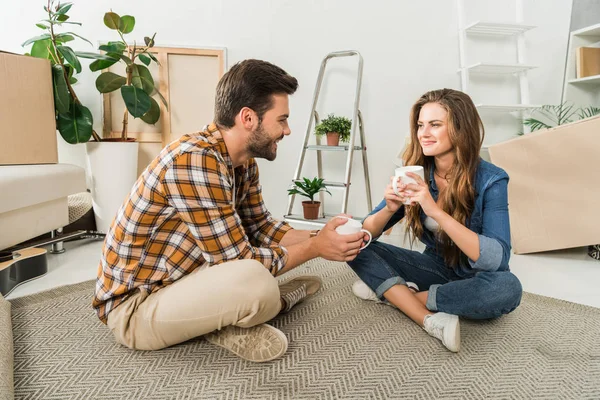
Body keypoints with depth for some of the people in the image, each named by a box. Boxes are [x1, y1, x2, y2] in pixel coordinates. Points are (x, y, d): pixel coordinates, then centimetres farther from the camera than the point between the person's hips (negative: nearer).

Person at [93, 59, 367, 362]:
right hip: (133, 307, -9)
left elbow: (261, 228, 10)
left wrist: (316, 237, -5)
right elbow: (240, 261, -27)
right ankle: (268, 300, -4)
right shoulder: (194, 160, -29)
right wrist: (315, 248, -17)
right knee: (254, 281, -35)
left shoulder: (244, 162, -1)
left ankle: (230, 320, -2)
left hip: (181, 280, 9)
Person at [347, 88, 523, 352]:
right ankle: (431, 320, -30)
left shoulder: (491, 180, -19)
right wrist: (389, 209, -31)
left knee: (507, 287, -36)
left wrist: (435, 211, -39)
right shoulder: (416, 175, -9)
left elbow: (497, 259, -30)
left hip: (476, 279, -2)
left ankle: (388, 292, -20)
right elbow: (366, 233, -8)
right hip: (436, 268, 3)